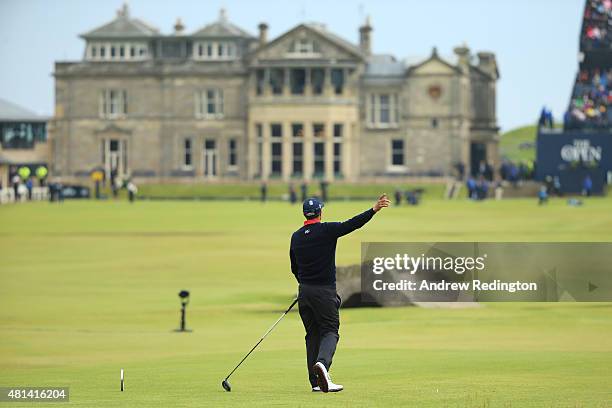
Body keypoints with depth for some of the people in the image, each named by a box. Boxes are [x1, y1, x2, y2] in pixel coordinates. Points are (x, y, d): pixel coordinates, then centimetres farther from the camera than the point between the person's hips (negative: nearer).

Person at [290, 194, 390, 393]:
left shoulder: (296, 237, 8)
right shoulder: (326, 230, -9)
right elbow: (352, 224, -20)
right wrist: (374, 210, -22)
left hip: (304, 292, 5)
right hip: (325, 291, -5)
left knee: (313, 334, 10)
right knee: (330, 331, -2)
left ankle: (316, 381, 7)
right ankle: (322, 363, -31)